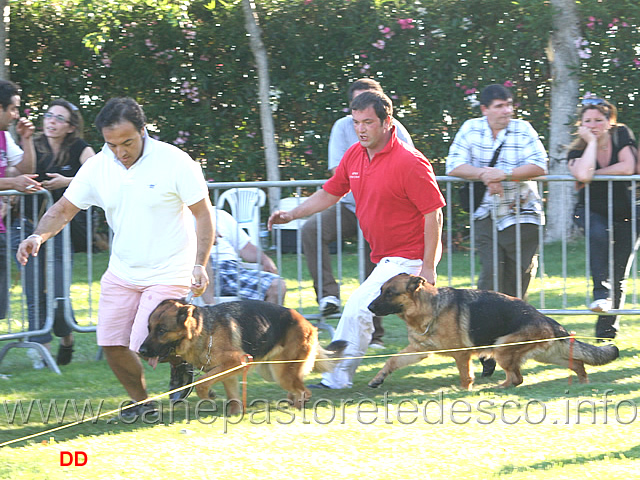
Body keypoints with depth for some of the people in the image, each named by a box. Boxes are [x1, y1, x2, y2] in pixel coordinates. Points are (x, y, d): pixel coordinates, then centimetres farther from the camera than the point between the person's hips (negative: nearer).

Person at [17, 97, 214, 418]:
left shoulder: (174, 162, -16)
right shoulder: (97, 167, -5)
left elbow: (204, 214, -11)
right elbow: (63, 210, 1)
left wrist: (200, 265, -20)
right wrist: (39, 236, -20)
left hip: (168, 273, -5)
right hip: (122, 272, 5)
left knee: (145, 346, -13)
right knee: (112, 343, 4)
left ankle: (182, 361, 20)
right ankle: (142, 402, 26)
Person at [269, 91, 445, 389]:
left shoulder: (409, 163, -20)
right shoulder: (354, 155, 5)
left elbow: (434, 213, -19)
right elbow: (330, 193, 17)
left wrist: (428, 267, -20)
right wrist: (292, 215, 4)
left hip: (407, 258, -9)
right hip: (385, 258, 9)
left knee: (357, 308, -15)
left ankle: (337, 378, -6)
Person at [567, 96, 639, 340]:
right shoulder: (577, 150, -9)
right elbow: (582, 174, -31)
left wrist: (593, 174, -18)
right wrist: (592, 141, -24)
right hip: (591, 211, -1)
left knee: (619, 275, 1)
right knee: (599, 235, -38)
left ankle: (606, 331, 12)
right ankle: (601, 295, -38)